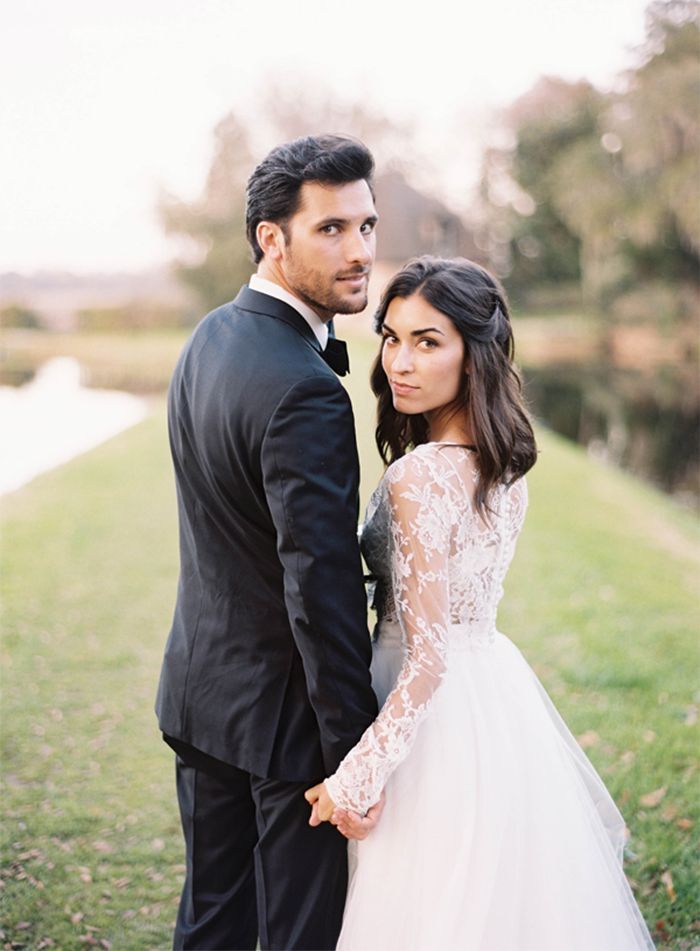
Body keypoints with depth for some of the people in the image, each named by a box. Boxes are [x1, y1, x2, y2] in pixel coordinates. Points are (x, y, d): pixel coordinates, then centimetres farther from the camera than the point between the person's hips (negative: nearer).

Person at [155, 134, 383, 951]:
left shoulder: (210, 338, 4)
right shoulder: (303, 395, -26)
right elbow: (322, 590, -26)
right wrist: (357, 755, -20)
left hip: (198, 690, 9)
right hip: (281, 714, -9)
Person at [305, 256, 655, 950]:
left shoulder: (420, 476, -23)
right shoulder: (504, 464, 2)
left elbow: (429, 658, -24)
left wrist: (355, 777, -19)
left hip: (439, 715, -8)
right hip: (501, 691, 8)